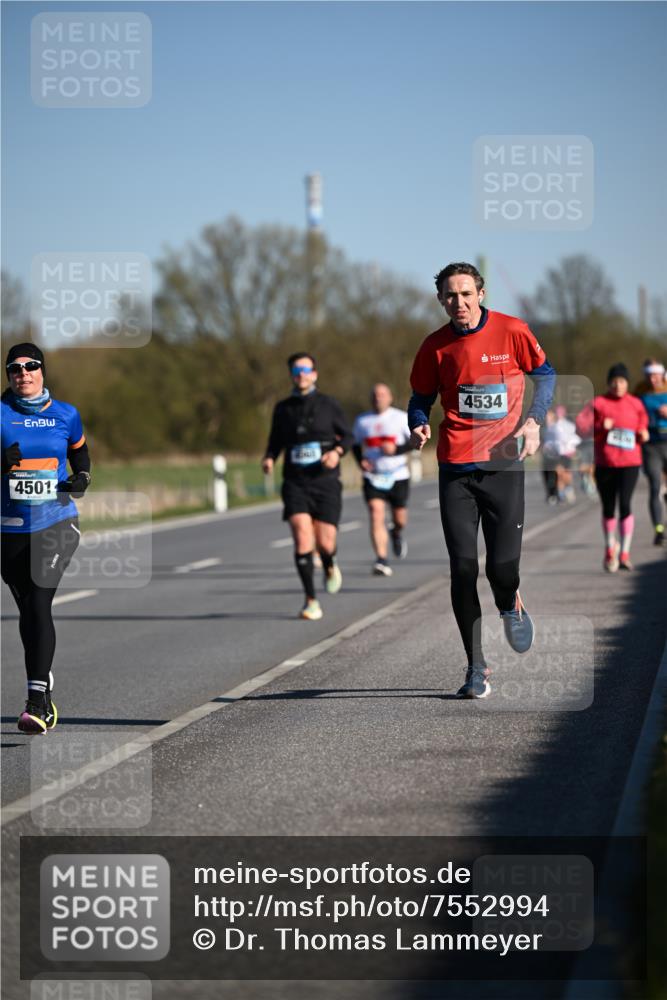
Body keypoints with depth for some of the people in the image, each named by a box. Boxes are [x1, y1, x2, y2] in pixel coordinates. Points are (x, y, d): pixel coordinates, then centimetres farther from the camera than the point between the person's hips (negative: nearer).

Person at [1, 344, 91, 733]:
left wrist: (82, 478, 3)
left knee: (39, 606, -15)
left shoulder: (66, 415, 4)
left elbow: (80, 453, 22)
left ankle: (38, 702, -18)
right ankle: (45, 693, 28)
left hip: (56, 522, -2)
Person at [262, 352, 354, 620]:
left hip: (325, 482, -1)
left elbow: (348, 436, 8)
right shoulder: (283, 408, 7)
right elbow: (275, 442, 16)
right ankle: (311, 601, -7)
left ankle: (330, 567, 34)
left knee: (325, 543, -5)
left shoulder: (328, 405, 2)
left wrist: (337, 451, -12)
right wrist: (269, 459, -5)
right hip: (295, 484, 1)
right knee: (303, 538, -15)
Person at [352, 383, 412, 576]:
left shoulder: (401, 417, 0)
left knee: (399, 518, 9)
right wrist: (361, 461, -1)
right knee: (376, 516, -16)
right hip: (372, 478, 0)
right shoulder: (362, 421, 8)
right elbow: (356, 445, 19)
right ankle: (381, 561, -20)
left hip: (398, 477, 0)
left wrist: (396, 449, -20)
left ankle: (396, 534, 48)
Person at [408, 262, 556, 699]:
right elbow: (421, 397, 13)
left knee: (502, 568, -7)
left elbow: (544, 374, 11)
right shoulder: (435, 346, 2)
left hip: (504, 463, -1)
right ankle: (476, 668, 7)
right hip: (456, 466, 1)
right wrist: (419, 426, -9)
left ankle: (511, 605, 32)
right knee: (463, 569, -4)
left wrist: (533, 421, -3)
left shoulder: (512, 331, -2)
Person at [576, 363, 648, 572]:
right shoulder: (598, 403, 1)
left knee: (625, 504, -15)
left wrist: (643, 435, -1)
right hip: (605, 463, 0)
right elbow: (581, 427, -5)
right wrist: (600, 427, -20)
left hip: (629, 462, 0)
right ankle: (610, 547, 34)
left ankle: (624, 554, -12)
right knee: (608, 508, 9)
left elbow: (642, 424, 21)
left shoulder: (636, 404, 7)